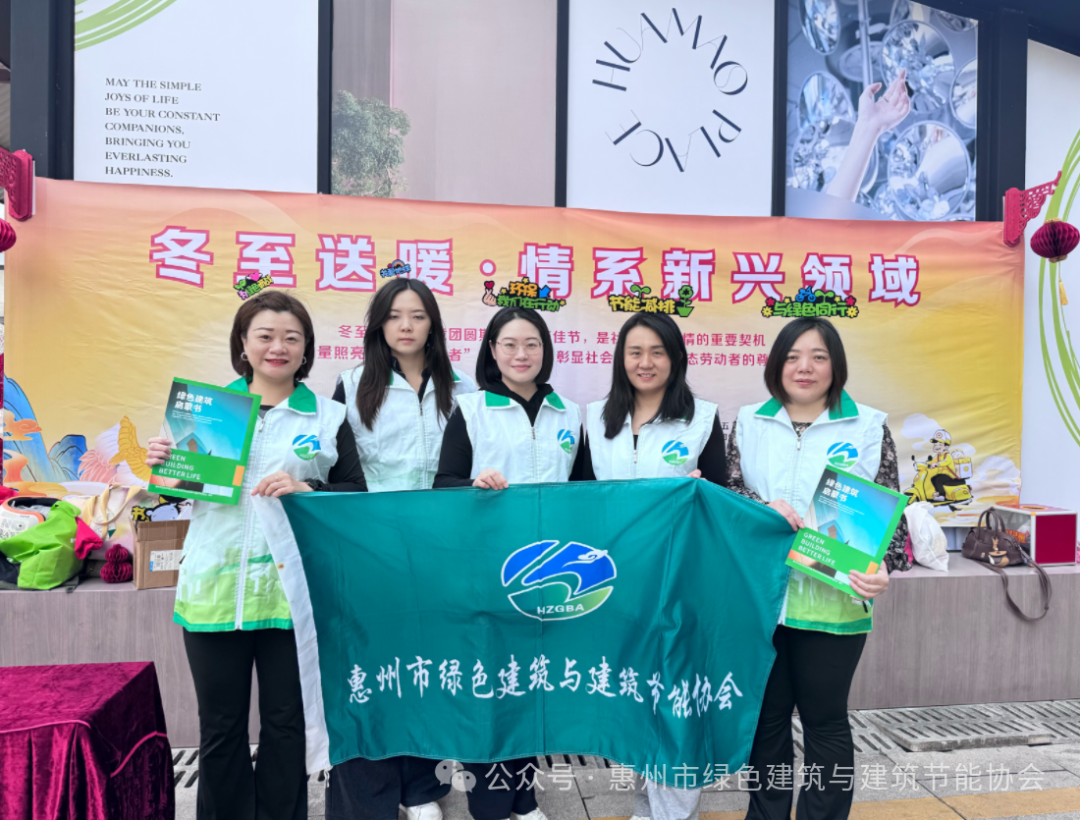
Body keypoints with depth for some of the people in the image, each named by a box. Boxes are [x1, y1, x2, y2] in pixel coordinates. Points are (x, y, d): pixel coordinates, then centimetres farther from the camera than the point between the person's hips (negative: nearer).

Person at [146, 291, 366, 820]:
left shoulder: (329, 417, 4)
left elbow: (357, 497, 0)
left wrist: (307, 491, -17)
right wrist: (162, 465, -7)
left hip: (290, 591, -1)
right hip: (213, 586, 2)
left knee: (286, 720, 11)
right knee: (220, 723, 14)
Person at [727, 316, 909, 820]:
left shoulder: (869, 427, 0)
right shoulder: (748, 423, 7)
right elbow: (724, 489, 4)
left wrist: (882, 569, -16)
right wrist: (764, 507, -15)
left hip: (833, 603, -2)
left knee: (824, 719, 11)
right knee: (766, 715, 15)